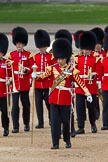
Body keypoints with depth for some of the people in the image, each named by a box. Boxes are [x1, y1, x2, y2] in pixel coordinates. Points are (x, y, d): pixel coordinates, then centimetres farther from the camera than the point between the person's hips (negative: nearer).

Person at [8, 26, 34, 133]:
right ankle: (15, 126, -4)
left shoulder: (28, 55, 3)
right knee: (15, 105, -5)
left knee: (26, 104, 7)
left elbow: (32, 68, 2)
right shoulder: (11, 55, 5)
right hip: (15, 83, 0)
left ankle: (26, 124, 20)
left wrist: (26, 70, -18)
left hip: (25, 84, 0)